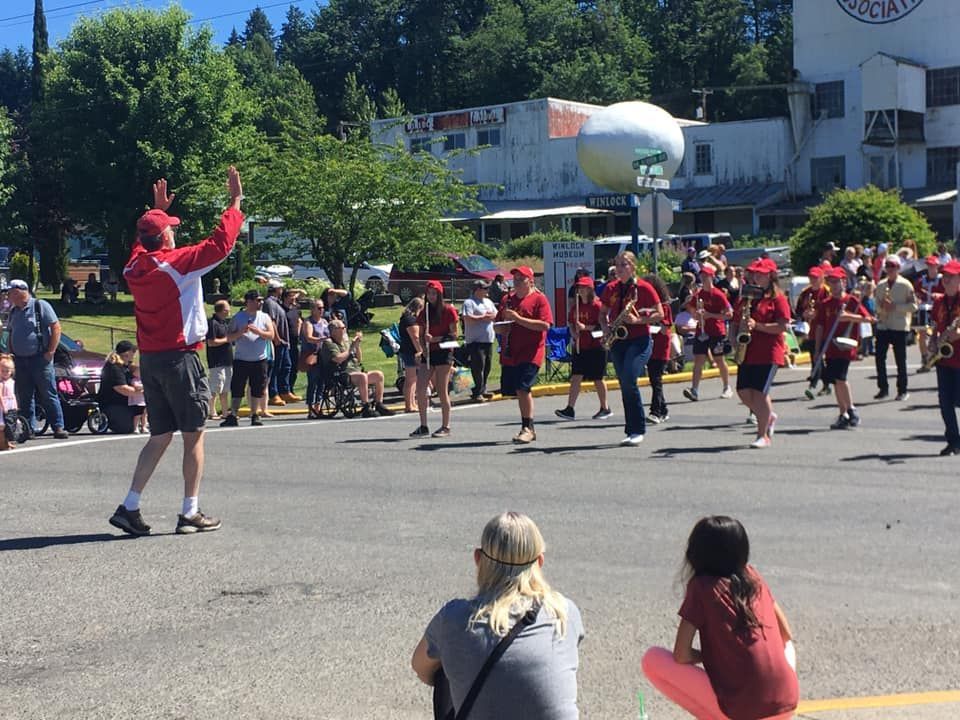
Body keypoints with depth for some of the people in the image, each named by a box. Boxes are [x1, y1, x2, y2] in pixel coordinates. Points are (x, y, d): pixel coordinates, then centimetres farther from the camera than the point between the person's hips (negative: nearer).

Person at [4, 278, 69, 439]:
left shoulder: (40, 306, -5)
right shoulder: (13, 311, 14)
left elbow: (56, 327, -8)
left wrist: (50, 352, -12)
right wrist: (11, 354, 12)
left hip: (40, 358, -6)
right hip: (20, 360, 6)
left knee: (49, 395, -6)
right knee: (24, 398, 7)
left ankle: (58, 427, -4)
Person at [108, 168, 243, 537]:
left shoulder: (135, 266, 8)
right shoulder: (176, 263, -12)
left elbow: (142, 242, 31)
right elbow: (220, 243, -13)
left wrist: (157, 209, 40)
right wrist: (236, 202, -4)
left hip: (149, 359, 7)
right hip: (179, 357, -7)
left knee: (160, 437, 13)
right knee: (193, 436, 2)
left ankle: (129, 507, 7)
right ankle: (190, 513, 4)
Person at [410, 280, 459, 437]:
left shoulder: (448, 310, -3)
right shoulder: (424, 312, 12)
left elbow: (453, 334, -6)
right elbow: (420, 335, 15)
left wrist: (435, 339, -15)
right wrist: (423, 347, -4)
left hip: (443, 352, -5)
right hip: (428, 354, 5)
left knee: (442, 391, -3)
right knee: (420, 389, -4)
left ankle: (445, 426, 7)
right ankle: (423, 426, 4)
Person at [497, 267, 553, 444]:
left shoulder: (539, 298, -3)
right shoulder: (508, 300, 17)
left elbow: (545, 325, -15)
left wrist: (518, 318, -16)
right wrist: (503, 327, 1)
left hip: (530, 354, -7)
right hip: (509, 354, 7)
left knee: (523, 388, -17)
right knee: (519, 391, 9)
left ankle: (527, 428, -9)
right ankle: (528, 429, 19)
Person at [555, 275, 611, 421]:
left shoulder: (597, 305, -9)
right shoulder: (575, 306, 9)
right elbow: (570, 322, 19)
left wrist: (585, 327, -22)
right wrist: (573, 332, 0)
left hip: (596, 347, -5)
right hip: (579, 347, 5)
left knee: (598, 378, 5)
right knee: (576, 377, -4)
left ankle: (605, 408, 20)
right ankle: (570, 410, -9)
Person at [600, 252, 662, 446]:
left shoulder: (644, 288, -5)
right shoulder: (610, 289, 9)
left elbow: (659, 315, -4)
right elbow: (603, 313, 20)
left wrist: (637, 320, -17)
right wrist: (606, 328, 0)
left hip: (639, 340, -5)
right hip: (617, 341, 5)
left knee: (628, 381, -20)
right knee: (625, 386, 6)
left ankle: (637, 430, -12)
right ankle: (631, 431, 12)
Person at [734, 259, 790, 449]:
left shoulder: (777, 298, -4)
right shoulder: (747, 298, 16)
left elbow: (783, 326, -13)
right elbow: (736, 321, 22)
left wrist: (757, 326, -20)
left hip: (768, 353, -7)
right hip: (747, 353, 7)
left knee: (759, 392, -9)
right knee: (744, 392, 3)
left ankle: (763, 435, 1)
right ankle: (769, 417, 28)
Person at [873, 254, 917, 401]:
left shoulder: (905, 284, -3)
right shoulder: (880, 285, 11)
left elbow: (913, 306, -6)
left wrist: (895, 307, -16)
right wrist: (882, 306, -7)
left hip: (900, 327, -4)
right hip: (882, 326, 4)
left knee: (900, 360, 2)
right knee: (879, 357, -1)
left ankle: (902, 390, 10)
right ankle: (883, 388, 9)